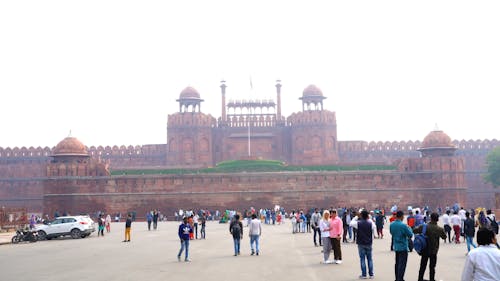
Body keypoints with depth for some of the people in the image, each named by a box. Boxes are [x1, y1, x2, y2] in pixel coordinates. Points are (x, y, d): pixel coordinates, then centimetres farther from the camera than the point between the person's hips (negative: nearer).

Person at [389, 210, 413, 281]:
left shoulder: (391, 225, 0)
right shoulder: (403, 225, -21)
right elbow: (410, 235, -11)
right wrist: (409, 228, 6)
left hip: (396, 247, 7)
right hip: (403, 247, -7)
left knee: (397, 263, 17)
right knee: (402, 265, -1)